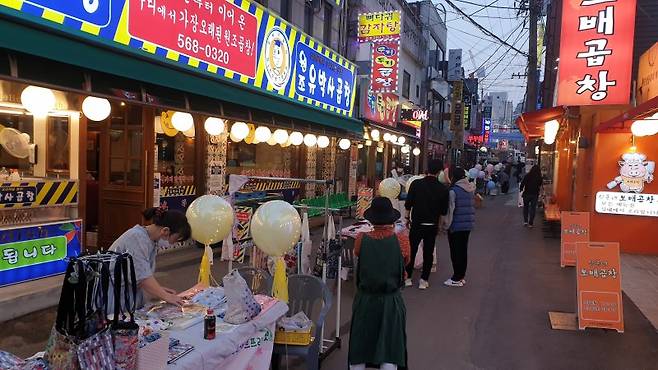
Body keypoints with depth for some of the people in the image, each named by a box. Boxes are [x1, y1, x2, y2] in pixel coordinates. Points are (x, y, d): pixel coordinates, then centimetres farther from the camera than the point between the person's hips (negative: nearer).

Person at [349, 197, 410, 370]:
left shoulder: (362, 239, -12)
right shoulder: (401, 239, -14)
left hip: (365, 300, 1)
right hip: (391, 301, -1)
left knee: (359, 349, 16)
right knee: (389, 350, 8)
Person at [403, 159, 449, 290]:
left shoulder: (416, 184, -9)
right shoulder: (443, 189, -8)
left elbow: (408, 204, -3)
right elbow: (444, 211, -2)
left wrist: (407, 218, 10)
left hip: (417, 224, 0)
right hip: (433, 225, 1)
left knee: (411, 250, 12)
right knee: (428, 253, 11)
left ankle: (407, 277, 16)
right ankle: (424, 280, 15)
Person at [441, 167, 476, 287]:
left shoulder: (453, 190, -15)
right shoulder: (470, 189, 6)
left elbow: (450, 210, -14)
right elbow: (473, 206, 12)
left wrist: (445, 225, -6)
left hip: (456, 225, -7)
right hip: (469, 224, 7)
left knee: (455, 251, 2)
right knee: (463, 250, 14)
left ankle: (457, 279, 6)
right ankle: (461, 276, 23)